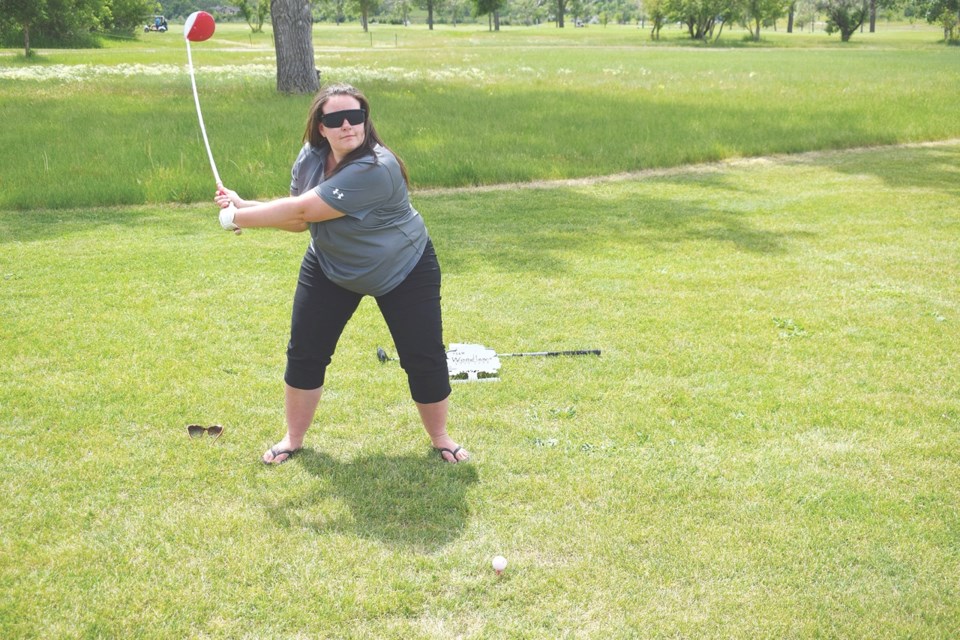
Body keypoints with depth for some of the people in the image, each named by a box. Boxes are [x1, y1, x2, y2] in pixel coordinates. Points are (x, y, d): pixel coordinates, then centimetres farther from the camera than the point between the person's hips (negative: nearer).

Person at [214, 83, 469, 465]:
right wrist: (242, 205, -18)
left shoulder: (375, 169, -36)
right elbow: (299, 221, -6)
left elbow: (303, 209, -36)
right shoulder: (310, 159, -12)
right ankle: (293, 440, 20)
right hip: (331, 268, 5)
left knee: (424, 359, -4)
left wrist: (238, 218, -26)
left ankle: (440, 438, 20)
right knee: (304, 353, 2)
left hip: (404, 271, -5)